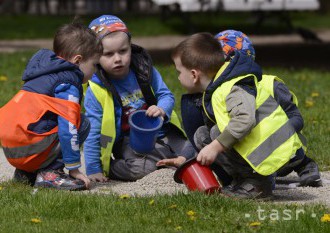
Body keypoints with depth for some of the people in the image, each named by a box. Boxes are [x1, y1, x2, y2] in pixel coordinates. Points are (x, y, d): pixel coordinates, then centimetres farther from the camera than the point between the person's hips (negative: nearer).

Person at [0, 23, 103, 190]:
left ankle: (26, 172, 18)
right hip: (29, 148, -9)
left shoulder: (45, 74, 24)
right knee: (82, 124, -4)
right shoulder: (68, 83, -6)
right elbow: (68, 127, -15)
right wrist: (74, 169, -12)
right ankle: (49, 173, -9)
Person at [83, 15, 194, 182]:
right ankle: (111, 168, -3)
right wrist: (93, 170, -9)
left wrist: (162, 109, -20)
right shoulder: (96, 90, -12)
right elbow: (93, 133, -9)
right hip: (129, 142, -5)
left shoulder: (144, 70, -2)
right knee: (140, 168, -33)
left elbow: (166, 95, 5)